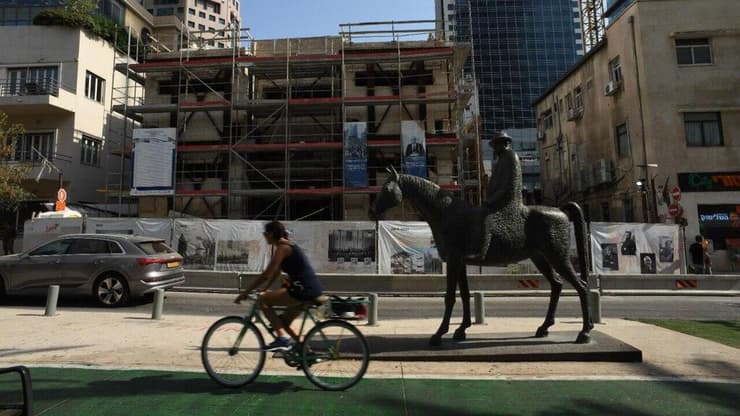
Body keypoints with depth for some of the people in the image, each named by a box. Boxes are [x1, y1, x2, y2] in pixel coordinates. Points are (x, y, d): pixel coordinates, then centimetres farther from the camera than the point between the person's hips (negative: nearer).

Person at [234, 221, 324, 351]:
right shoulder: (287, 246, 18)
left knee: (262, 300, -6)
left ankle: (282, 339, -8)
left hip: (304, 289, -10)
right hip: (310, 290, 10)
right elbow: (275, 274, 24)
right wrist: (264, 290, 25)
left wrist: (245, 293, -8)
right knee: (283, 322, 20)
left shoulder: (282, 247, -10)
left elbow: (266, 275, -14)